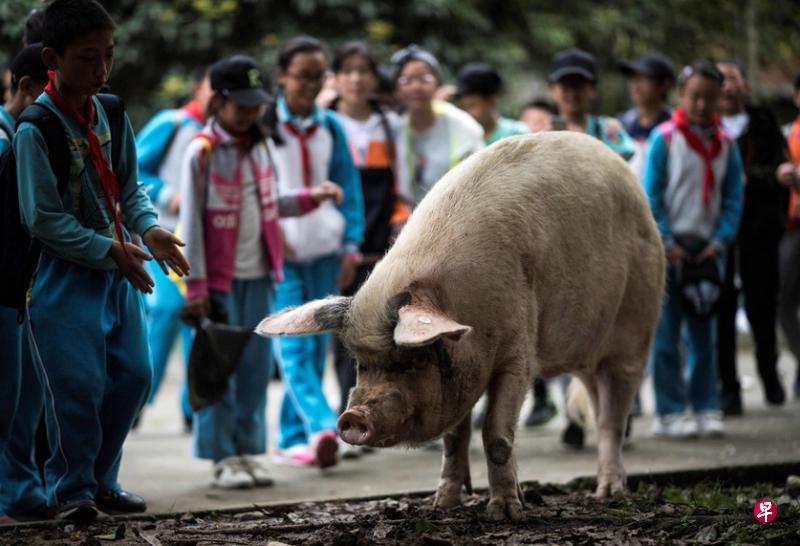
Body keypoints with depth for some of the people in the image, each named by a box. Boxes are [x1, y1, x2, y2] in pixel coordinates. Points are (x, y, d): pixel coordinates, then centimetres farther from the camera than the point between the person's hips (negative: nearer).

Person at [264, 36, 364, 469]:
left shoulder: (330, 127, 10)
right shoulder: (262, 125, -1)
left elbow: (349, 187, 12)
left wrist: (351, 245, 3)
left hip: (324, 252, 4)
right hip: (280, 252, -4)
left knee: (316, 347, 4)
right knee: (293, 346, -17)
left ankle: (292, 438, 12)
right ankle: (321, 426, -29)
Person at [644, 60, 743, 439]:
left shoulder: (725, 144, 8)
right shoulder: (664, 138, -3)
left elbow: (733, 200, 9)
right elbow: (650, 195, -4)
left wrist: (719, 242, -4)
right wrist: (667, 242, -11)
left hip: (708, 247, 4)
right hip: (670, 247, -4)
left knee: (703, 333, 8)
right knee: (666, 334, -3)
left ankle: (706, 409, 12)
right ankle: (668, 413, 1)